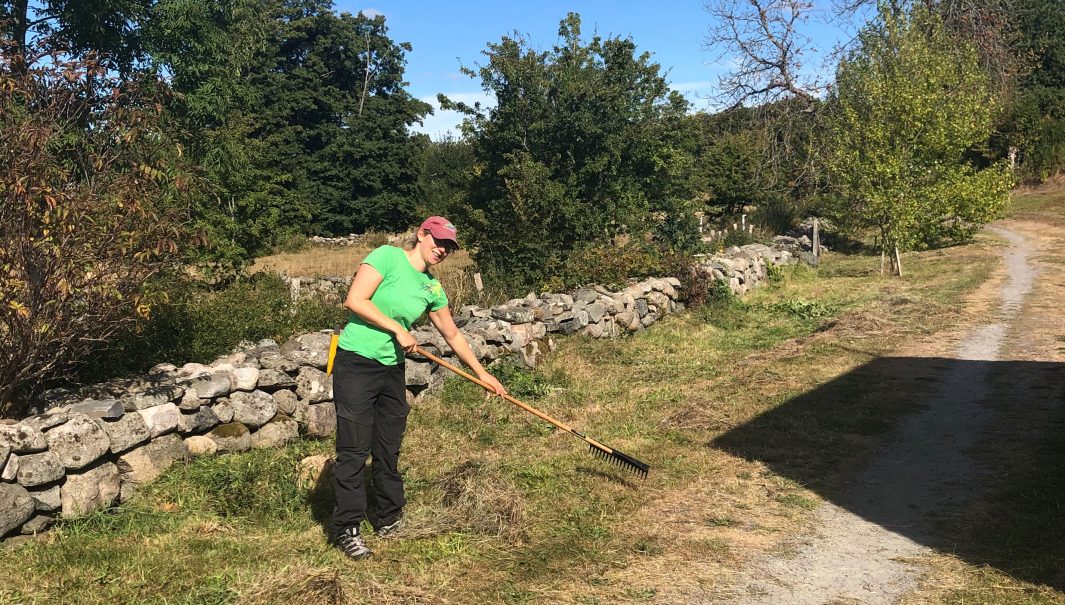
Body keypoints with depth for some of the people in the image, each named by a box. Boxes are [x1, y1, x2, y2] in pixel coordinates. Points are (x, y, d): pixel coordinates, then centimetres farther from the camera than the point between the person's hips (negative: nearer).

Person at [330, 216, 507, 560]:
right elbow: (355, 300, -18)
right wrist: (398, 329, -14)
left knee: (388, 450, 14)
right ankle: (347, 529, 9)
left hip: (393, 370, 6)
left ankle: (389, 520, 29)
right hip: (356, 363, -6)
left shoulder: (432, 288, 9)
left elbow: (452, 335, 18)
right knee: (354, 450, -2)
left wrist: (482, 373, 21)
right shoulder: (388, 257, -9)